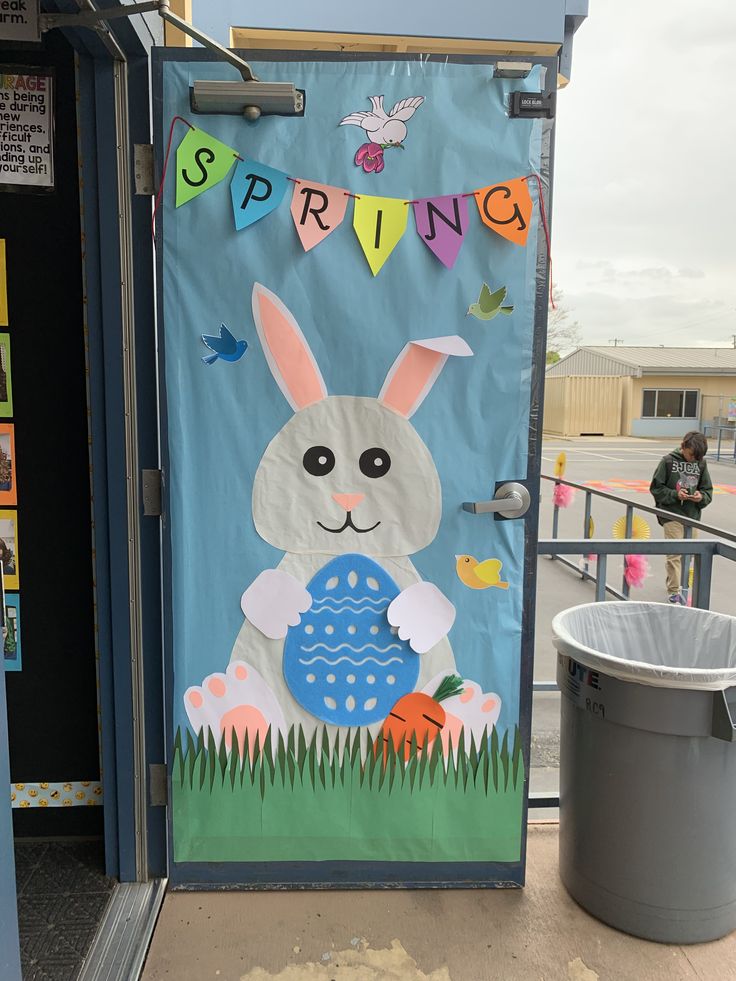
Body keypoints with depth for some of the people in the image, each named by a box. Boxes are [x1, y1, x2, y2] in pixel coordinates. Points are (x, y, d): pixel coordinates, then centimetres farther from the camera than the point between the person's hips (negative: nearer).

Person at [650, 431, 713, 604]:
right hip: (672, 515, -4)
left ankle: (673, 582, 29)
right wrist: (675, 494, -17)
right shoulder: (668, 461, -6)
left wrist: (702, 497, -11)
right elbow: (656, 487, -4)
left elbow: (708, 490, 11)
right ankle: (674, 592, -5)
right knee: (674, 553, -8)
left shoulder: (701, 463, 4)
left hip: (693, 516, 5)